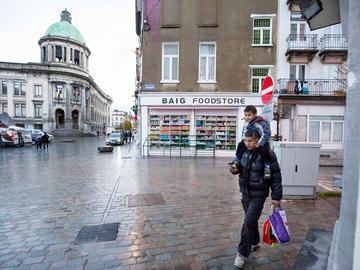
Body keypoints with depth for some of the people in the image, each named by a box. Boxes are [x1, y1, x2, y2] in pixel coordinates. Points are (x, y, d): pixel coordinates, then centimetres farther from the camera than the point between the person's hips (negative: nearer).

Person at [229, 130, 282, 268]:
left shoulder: (267, 155, -18)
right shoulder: (244, 152, -2)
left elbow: (276, 177, -12)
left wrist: (276, 197, -9)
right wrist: (235, 169, -8)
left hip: (258, 195, -6)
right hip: (245, 192, 6)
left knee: (249, 222, -6)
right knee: (251, 220, 20)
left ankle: (242, 253, 9)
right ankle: (255, 242, 44)